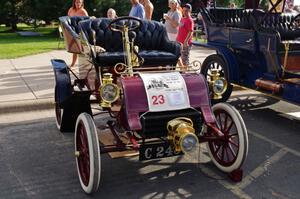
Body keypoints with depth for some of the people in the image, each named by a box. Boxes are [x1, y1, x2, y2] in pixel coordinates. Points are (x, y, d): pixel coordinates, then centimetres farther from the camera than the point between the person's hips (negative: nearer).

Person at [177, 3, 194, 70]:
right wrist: (177, 38, 21)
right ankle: (181, 69, 29)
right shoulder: (182, 19, 12)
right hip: (179, 42, 9)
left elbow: (190, 32, -19)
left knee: (185, 58, 0)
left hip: (185, 43, -8)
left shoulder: (190, 20, -12)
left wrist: (186, 41, -27)